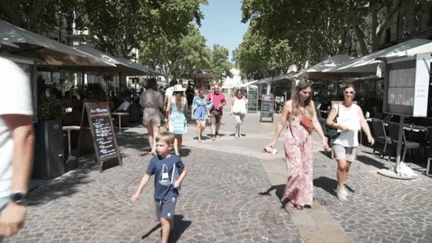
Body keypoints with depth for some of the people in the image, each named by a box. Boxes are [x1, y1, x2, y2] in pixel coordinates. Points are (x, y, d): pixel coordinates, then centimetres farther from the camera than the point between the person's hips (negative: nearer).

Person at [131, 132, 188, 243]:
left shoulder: (175, 159, -10)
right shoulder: (154, 161, -5)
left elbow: (184, 170, 6)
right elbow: (147, 176, 0)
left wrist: (179, 181, -10)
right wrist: (137, 193, -3)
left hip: (171, 194, -4)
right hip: (158, 195, 4)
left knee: (165, 219, -15)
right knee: (161, 219, 19)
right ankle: (170, 229, 50)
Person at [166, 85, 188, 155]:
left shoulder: (171, 99, -4)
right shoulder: (184, 99, -1)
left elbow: (167, 110, -5)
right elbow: (187, 109, 14)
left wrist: (167, 116, 14)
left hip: (173, 117, -1)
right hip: (181, 118, 1)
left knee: (175, 136, 2)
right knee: (180, 136, 14)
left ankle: (176, 152, -9)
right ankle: (178, 151, 23)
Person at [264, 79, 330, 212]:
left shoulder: (310, 104, 8)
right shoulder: (289, 104, -5)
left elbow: (315, 122, 7)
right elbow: (281, 124, -1)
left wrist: (323, 138, -2)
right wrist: (274, 141, 1)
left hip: (306, 141, 5)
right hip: (293, 141, -5)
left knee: (306, 171, 7)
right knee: (296, 170, -12)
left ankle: (299, 200, 22)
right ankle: (287, 199, 6)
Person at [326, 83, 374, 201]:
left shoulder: (357, 108, 10)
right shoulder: (337, 107, 2)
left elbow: (363, 122, 0)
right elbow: (328, 122, -1)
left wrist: (369, 135, -15)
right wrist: (340, 126, -17)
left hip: (352, 142, 4)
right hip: (339, 141, -3)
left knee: (347, 166, 9)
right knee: (342, 165, -15)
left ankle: (342, 186, 27)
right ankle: (340, 188, 2)